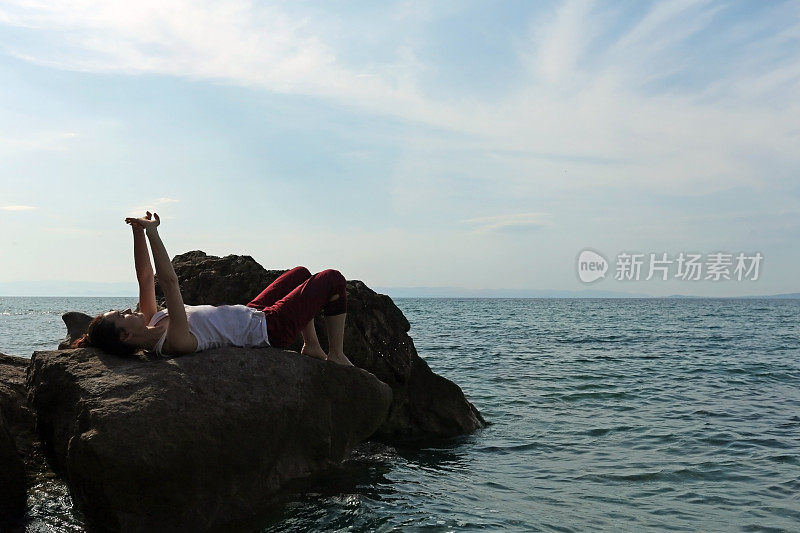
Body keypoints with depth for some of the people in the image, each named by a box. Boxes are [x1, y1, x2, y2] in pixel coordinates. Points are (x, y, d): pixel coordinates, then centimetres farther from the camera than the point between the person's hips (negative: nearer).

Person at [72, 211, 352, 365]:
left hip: (252, 315, 9)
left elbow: (145, 277, -2)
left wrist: (139, 233, -12)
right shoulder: (174, 341, -35)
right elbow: (168, 281, -44)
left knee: (301, 273, 25)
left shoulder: (151, 323, -8)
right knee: (332, 279, -2)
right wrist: (151, 232, -43)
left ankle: (312, 346, 29)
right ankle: (336, 355, 12)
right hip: (270, 329, -9)